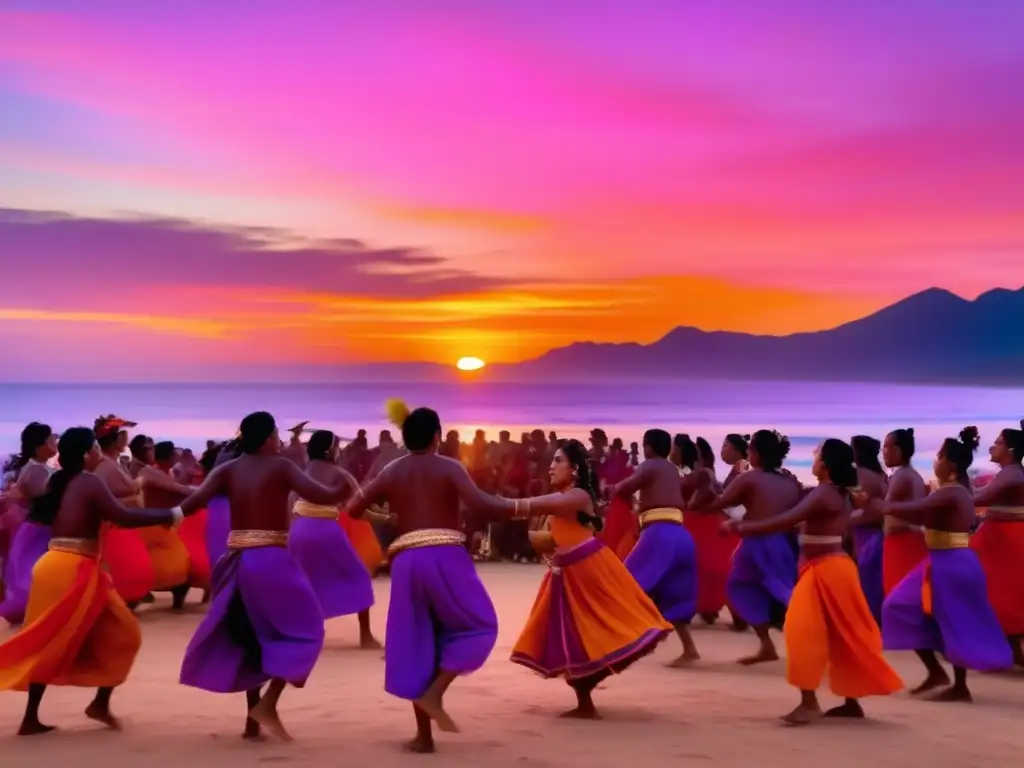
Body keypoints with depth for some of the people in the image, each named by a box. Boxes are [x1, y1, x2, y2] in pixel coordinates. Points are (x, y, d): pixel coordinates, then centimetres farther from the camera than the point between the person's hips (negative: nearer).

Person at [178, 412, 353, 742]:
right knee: (303, 629, 6)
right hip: (271, 560, -6)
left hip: (238, 561, 6)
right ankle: (268, 703, -8)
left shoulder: (227, 470, 6)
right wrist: (341, 489, 5)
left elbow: (194, 502, -6)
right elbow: (319, 496, -12)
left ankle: (253, 718, 20)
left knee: (250, 635, 20)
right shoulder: (281, 466, -5)